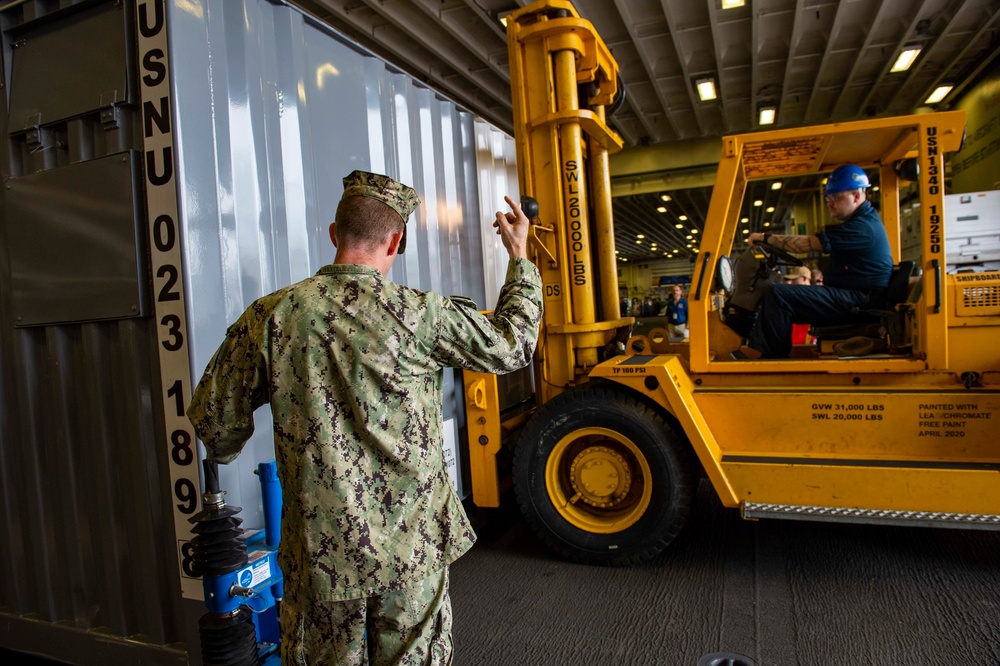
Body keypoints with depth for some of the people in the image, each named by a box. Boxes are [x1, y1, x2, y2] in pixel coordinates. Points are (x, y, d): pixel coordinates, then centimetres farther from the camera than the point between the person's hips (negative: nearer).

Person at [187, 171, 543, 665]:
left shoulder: (270, 316, -9)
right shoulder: (418, 315, -15)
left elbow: (214, 416, 0)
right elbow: (512, 345, -1)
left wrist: (225, 450, 25)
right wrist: (520, 255, 11)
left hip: (319, 553, 2)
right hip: (413, 549, -1)